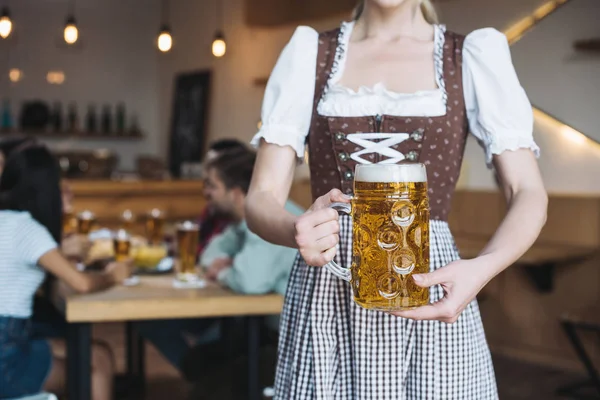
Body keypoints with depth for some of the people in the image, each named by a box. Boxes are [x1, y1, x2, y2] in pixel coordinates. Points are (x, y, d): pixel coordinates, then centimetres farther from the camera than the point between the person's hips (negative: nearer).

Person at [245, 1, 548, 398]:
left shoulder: (477, 54, 3)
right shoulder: (308, 50, 6)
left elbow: (530, 195, -4)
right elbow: (261, 199, 0)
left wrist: (482, 269, -25)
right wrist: (296, 231, -24)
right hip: (324, 299, 1)